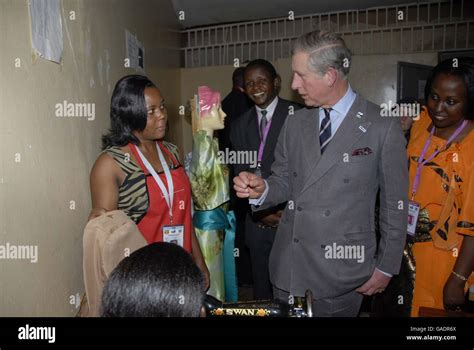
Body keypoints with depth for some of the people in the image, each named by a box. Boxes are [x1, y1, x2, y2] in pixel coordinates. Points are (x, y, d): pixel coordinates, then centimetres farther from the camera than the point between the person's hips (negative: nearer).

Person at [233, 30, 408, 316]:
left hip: (341, 270, -4)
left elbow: (394, 204, -4)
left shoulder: (383, 127, -9)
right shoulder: (295, 124, 4)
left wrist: (386, 268, -1)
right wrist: (262, 189, -11)